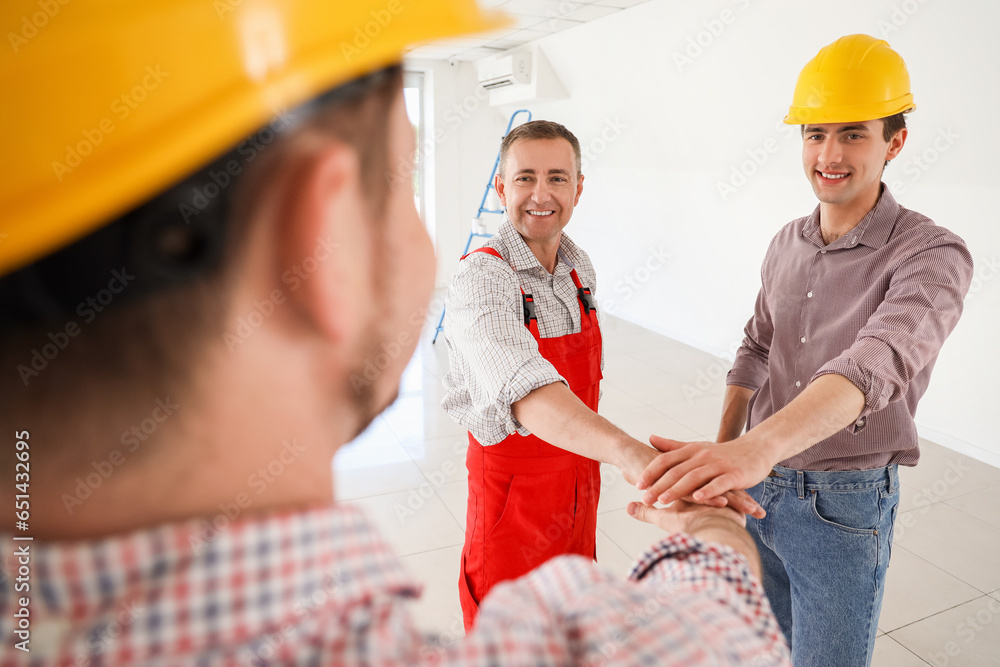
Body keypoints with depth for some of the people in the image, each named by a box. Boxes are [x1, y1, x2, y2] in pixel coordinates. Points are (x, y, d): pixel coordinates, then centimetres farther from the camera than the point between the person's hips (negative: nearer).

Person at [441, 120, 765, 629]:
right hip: (513, 486, -6)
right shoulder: (480, 279, -25)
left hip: (579, 469, 6)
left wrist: (597, 458, 14)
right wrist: (630, 453, -58)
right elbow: (526, 389, -44)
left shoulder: (580, 268, 0)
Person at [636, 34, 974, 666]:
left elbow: (875, 365, -36)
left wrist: (757, 446, -52)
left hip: (844, 505, -5)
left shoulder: (932, 256, -17)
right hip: (755, 484, 6)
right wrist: (720, 455, 7)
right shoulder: (787, 243, 3)